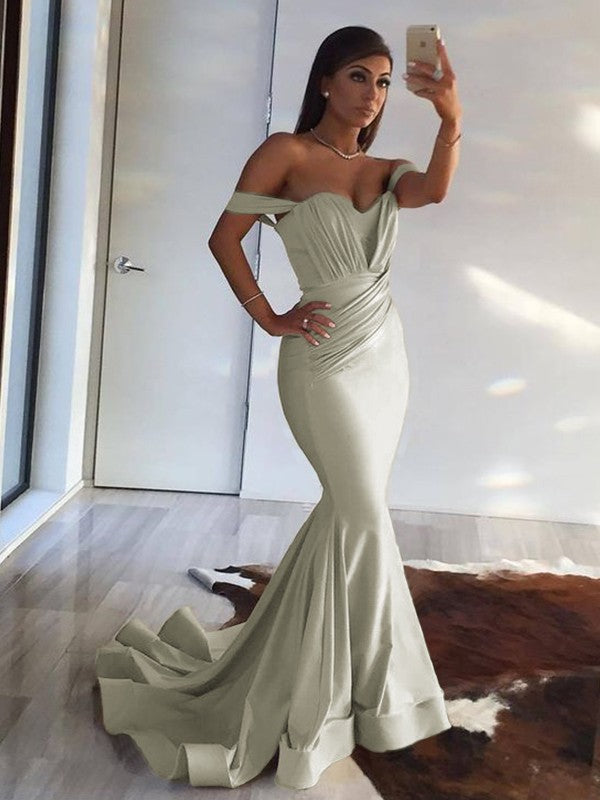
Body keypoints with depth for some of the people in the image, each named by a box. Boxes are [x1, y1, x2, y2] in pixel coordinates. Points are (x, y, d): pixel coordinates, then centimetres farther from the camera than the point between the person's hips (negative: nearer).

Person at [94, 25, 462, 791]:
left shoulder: (382, 171, 9)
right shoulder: (287, 152, -6)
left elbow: (434, 190, -12)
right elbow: (224, 237, -7)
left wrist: (450, 117, -29)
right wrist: (269, 319, -9)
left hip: (386, 352, 7)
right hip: (324, 358, -7)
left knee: (348, 510, 14)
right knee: (365, 518, -3)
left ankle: (308, 660, 34)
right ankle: (371, 686, 15)